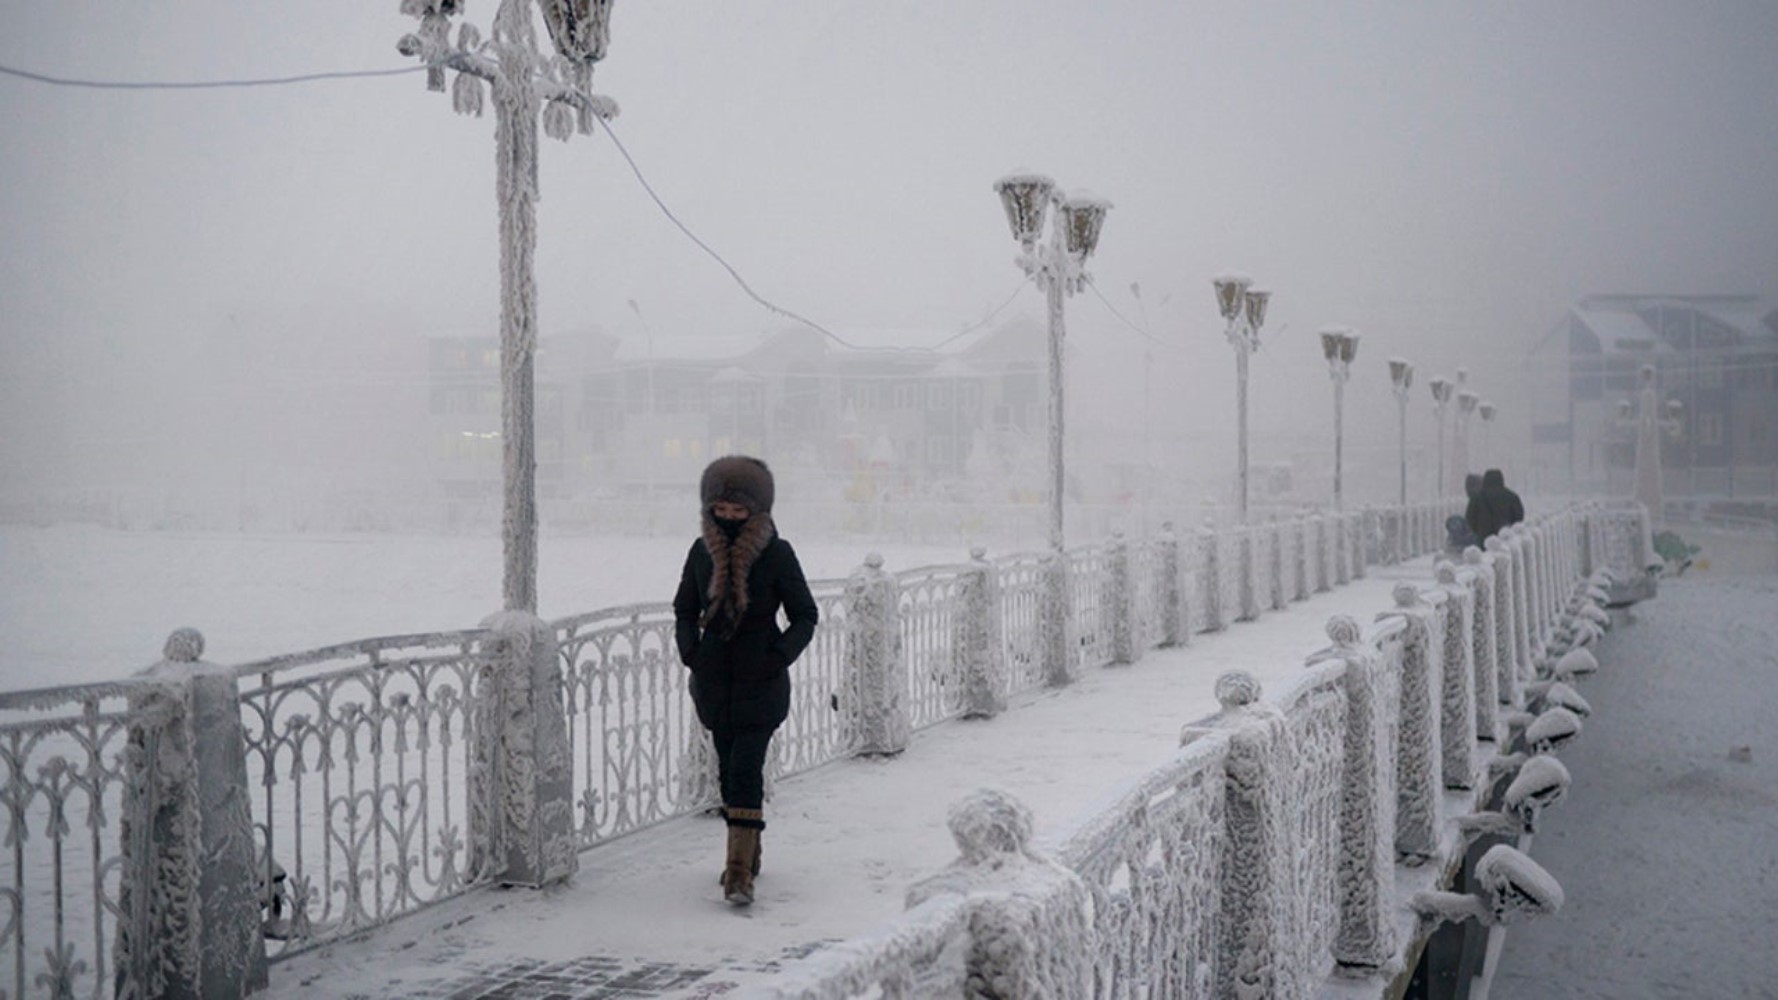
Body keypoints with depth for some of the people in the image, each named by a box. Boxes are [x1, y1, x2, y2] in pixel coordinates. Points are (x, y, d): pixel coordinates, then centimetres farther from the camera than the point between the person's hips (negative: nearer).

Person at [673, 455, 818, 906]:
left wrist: (781, 656, -14)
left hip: (761, 681, -4)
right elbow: (685, 610, 14)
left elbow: (805, 616, -1)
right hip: (715, 678, 4)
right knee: (730, 767, 12)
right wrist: (689, 650, -3)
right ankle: (748, 851, 29)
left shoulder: (777, 554, -8)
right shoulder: (702, 552, 2)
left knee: (744, 768, -12)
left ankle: (740, 869, -11)